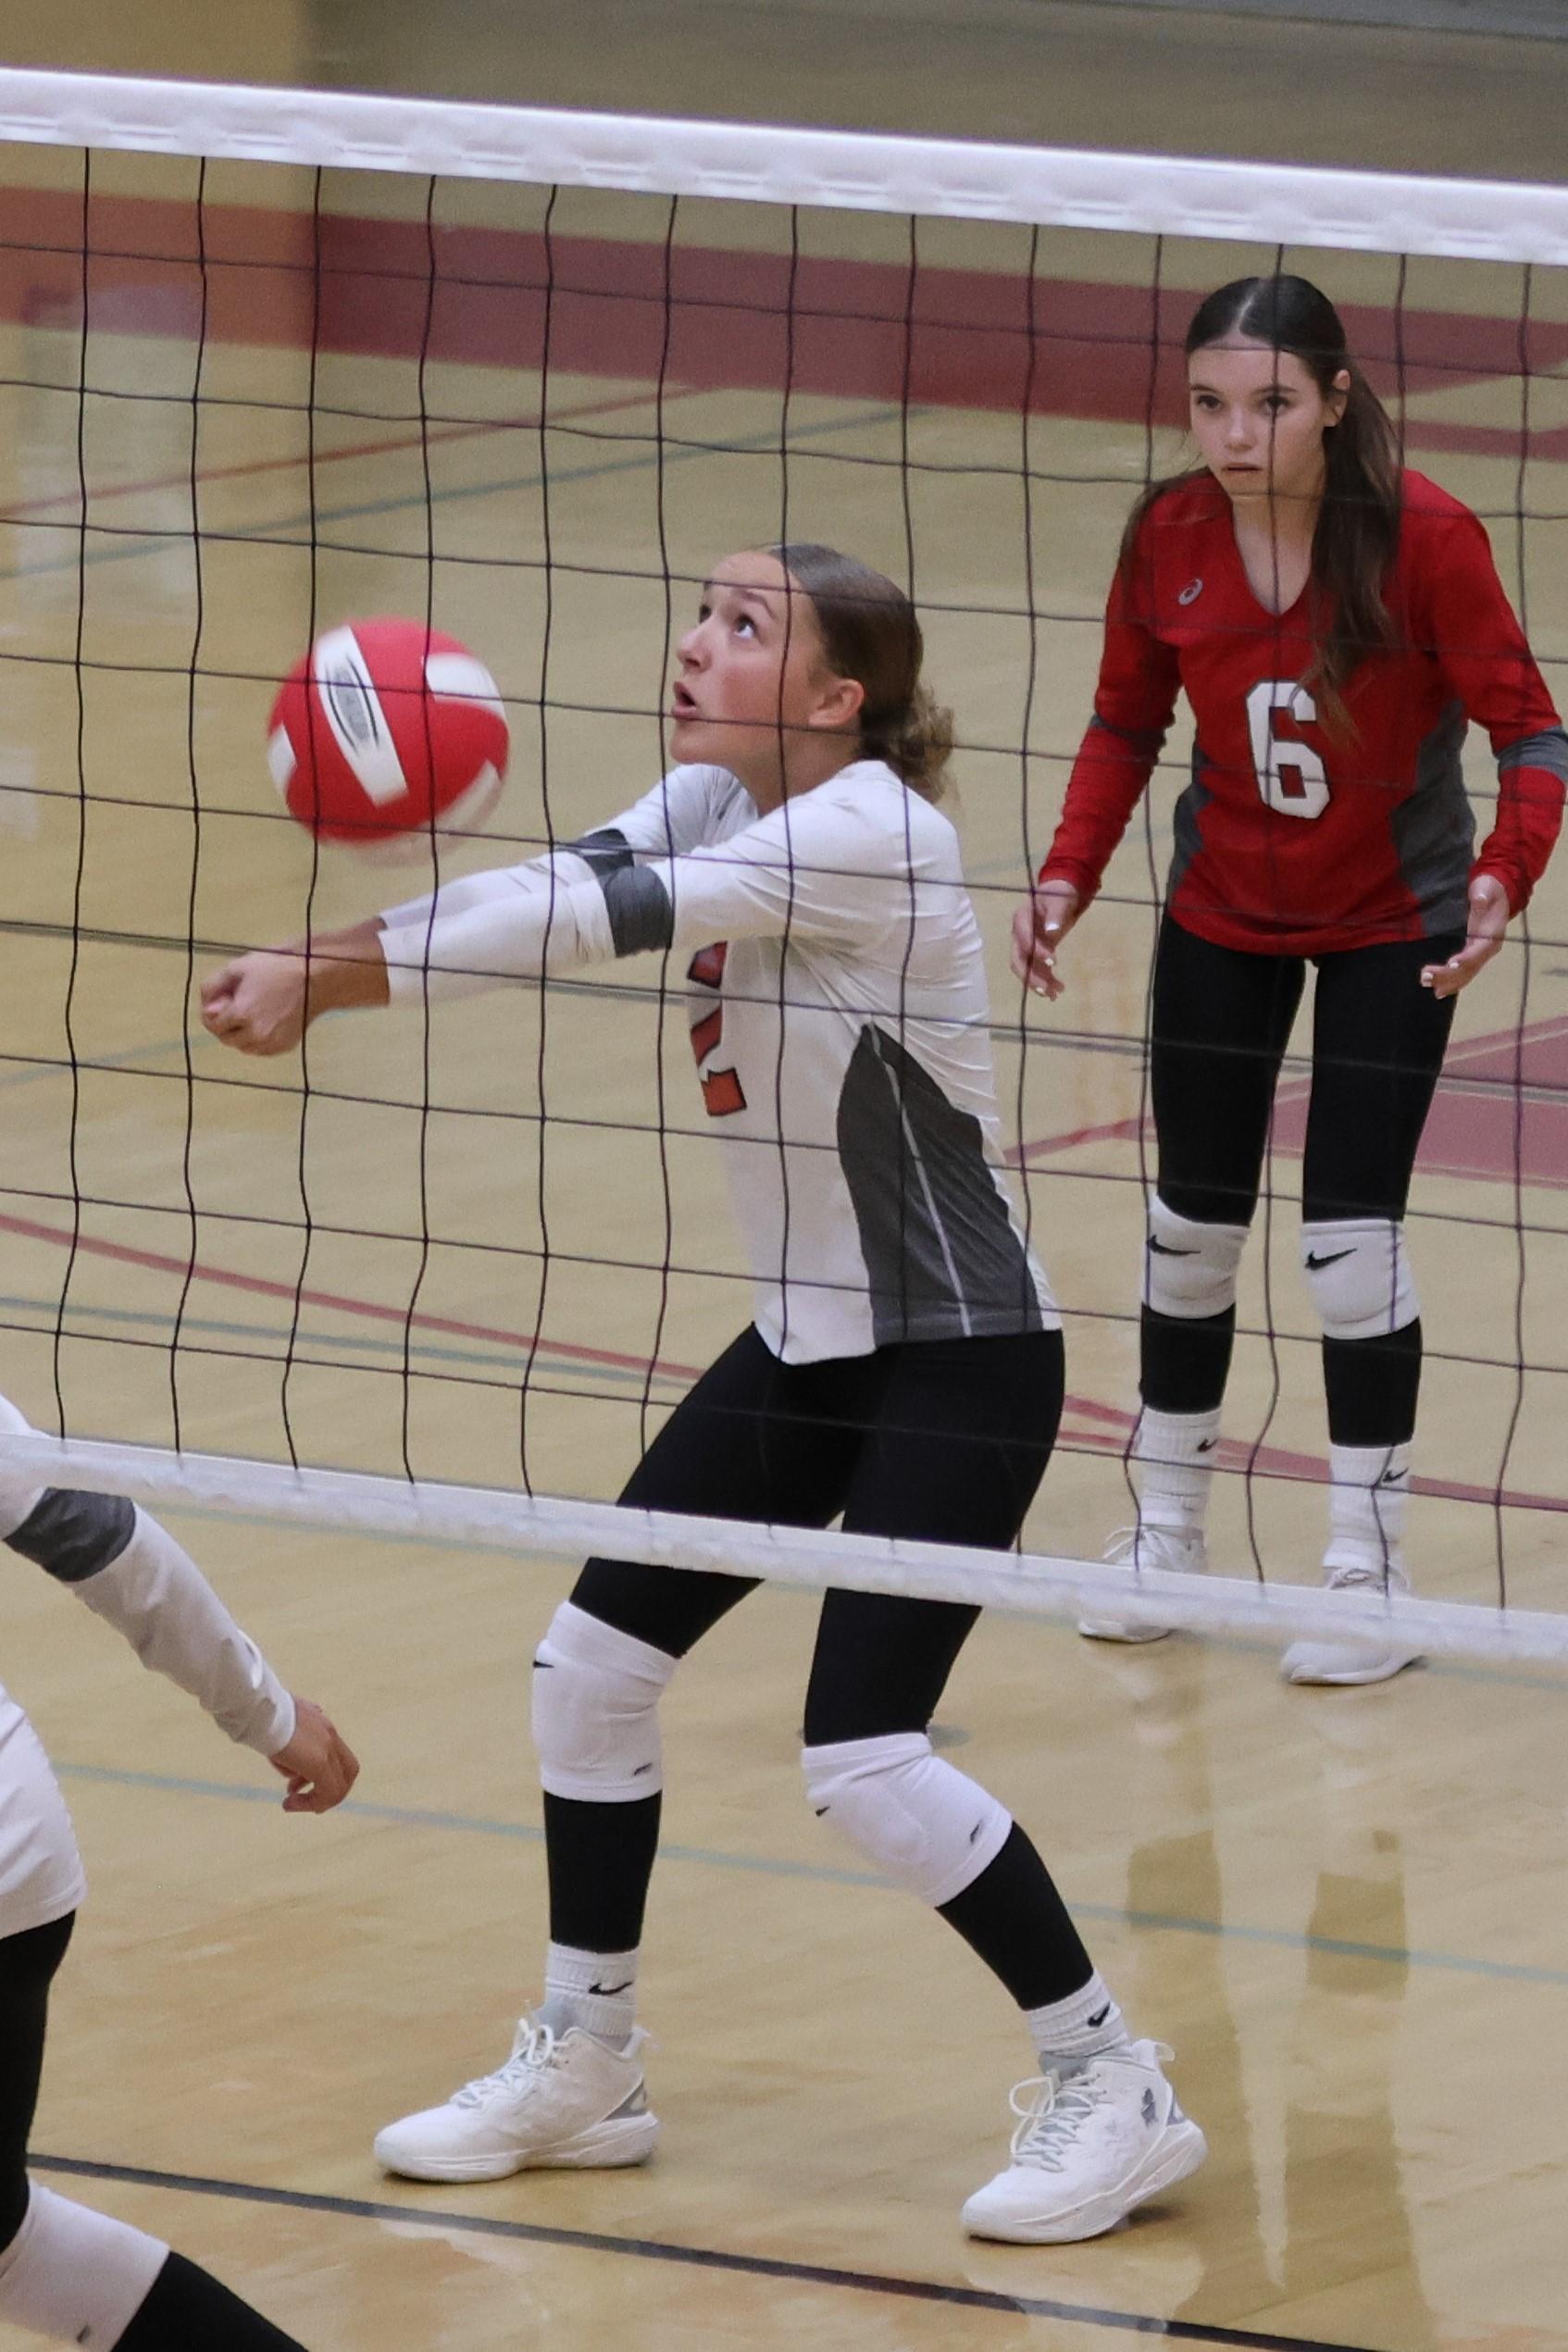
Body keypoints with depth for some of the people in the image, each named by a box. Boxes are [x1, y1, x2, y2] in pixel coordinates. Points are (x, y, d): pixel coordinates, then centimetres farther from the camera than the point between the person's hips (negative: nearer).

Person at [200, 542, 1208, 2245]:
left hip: (955, 1359, -9)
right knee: (591, 1665, 8)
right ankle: (581, 2064, 24)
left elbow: (609, 923, -31)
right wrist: (312, 969, -28)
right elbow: (563, 890, -11)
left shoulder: (868, 832, -23)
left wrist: (326, 982, -30)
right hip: (805, 1341, 9)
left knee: (866, 1760, -14)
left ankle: (1114, 2090, 1)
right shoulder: (719, 808, 2)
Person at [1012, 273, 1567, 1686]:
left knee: (1351, 1232, -7)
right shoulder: (1169, 537, -13)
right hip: (1223, 918, 3)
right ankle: (1167, 1528, 30)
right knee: (1194, 1219, 11)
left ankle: (1373, 1569, 8)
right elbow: (1127, 726, 1)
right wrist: (1068, 879, -12)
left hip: (1392, 923, -3)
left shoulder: (1425, 536, -24)